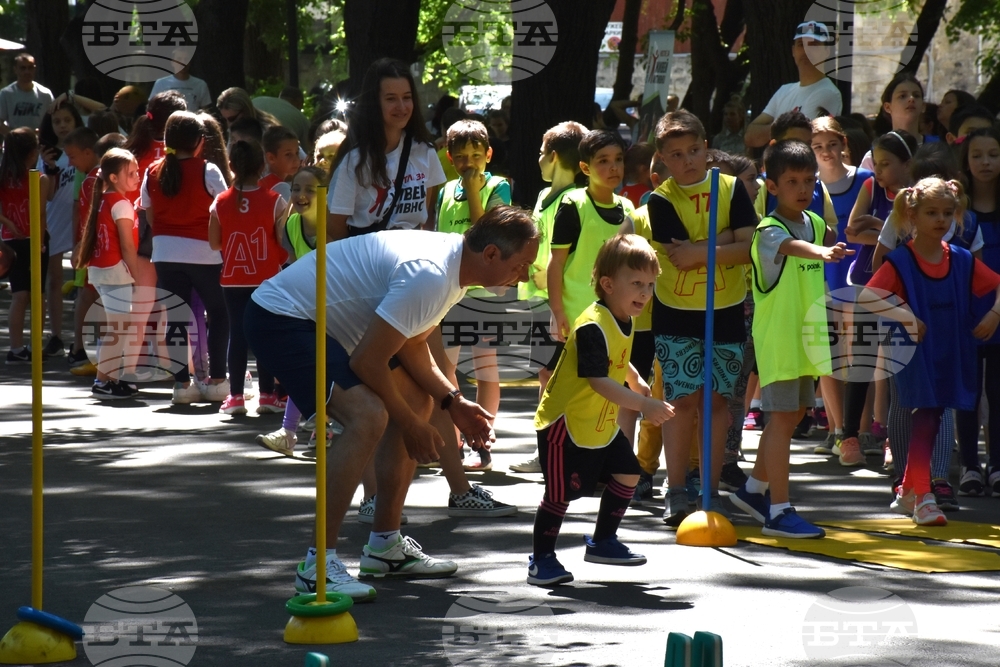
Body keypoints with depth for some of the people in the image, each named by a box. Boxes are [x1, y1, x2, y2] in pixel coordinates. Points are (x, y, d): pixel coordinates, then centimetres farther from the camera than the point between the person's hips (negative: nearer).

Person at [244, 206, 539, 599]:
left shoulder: (454, 264, 4)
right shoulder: (429, 275, -28)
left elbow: (411, 345, 15)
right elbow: (367, 362, -25)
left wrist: (452, 403, 2)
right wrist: (411, 426, -13)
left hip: (327, 323, 11)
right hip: (281, 319, -11)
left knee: (417, 402, 15)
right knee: (369, 416, -28)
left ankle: (385, 546, 21)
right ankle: (318, 564, -22)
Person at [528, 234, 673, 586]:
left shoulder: (624, 321, 4)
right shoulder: (593, 326, -27)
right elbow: (599, 381, -36)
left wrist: (638, 383, 18)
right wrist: (644, 405, -41)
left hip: (602, 424, 9)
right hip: (565, 423, -9)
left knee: (627, 474, 11)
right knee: (560, 492, -6)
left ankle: (602, 542, 27)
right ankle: (541, 559, 7)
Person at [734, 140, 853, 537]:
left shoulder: (816, 223, 8)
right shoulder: (769, 231, -16)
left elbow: (833, 242, 32)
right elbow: (792, 246, -41)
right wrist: (822, 252, -58)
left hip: (807, 337, 8)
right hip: (777, 337, -8)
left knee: (792, 413, 16)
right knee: (782, 417, -9)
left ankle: (754, 489, 32)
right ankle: (778, 511, -8)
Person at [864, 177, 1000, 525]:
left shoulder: (962, 261, 4)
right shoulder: (900, 262, -9)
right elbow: (867, 297, -19)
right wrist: (906, 317, -26)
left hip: (951, 357, 5)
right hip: (917, 354, -5)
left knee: (927, 424, 13)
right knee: (925, 422, -10)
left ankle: (907, 492, 26)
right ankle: (923, 498, -8)